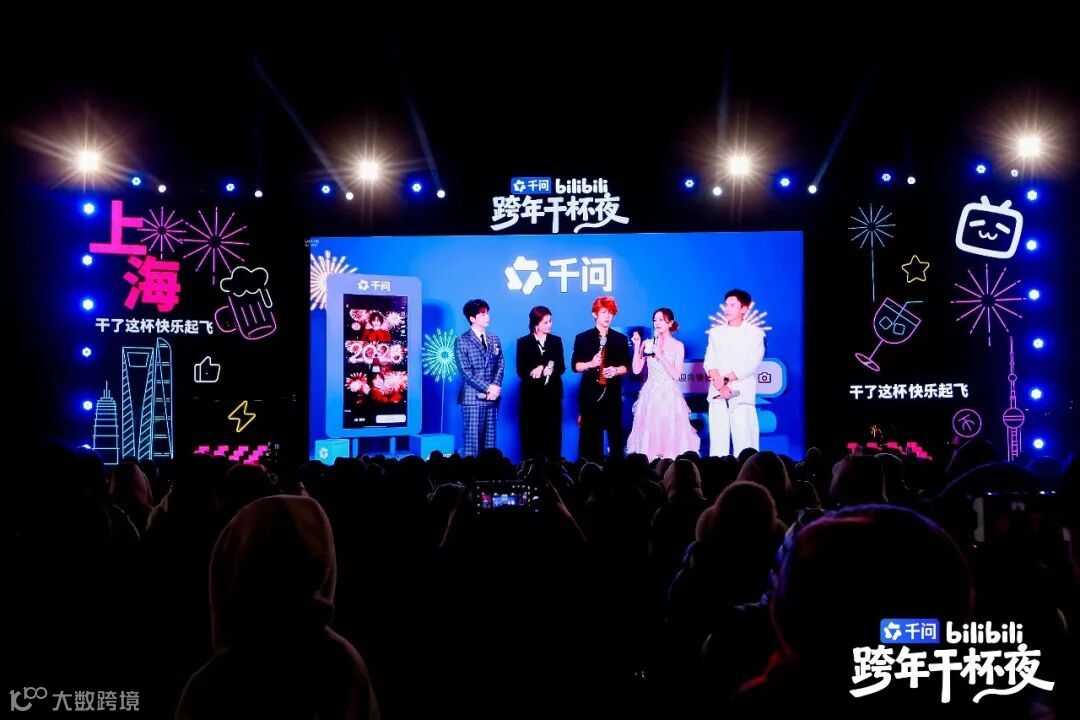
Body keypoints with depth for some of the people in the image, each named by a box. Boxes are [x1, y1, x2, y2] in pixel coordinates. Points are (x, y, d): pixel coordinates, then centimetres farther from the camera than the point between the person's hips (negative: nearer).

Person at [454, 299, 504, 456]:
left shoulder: (494, 339, 16)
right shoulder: (462, 341, -2)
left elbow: (500, 365, 11)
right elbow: (466, 371, -9)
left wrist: (496, 386, -7)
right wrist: (487, 388, -14)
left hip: (492, 397, 5)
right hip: (473, 397, -5)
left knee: (490, 439, 6)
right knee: (473, 439, -6)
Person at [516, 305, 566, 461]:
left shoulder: (556, 341, 10)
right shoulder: (523, 342, 3)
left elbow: (561, 367, 2)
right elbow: (521, 371, -4)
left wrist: (551, 370, -19)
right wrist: (534, 371, -22)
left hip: (553, 395, 2)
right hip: (531, 396, -2)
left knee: (553, 437, 1)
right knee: (531, 438, -1)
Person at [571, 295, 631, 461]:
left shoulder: (621, 339, 11)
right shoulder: (582, 338, 7)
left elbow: (627, 366, 10)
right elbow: (575, 365, 4)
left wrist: (616, 370, -10)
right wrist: (590, 364, -14)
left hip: (613, 393, 1)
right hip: (589, 393, -1)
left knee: (615, 433, -1)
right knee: (589, 434, -3)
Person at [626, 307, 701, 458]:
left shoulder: (678, 346, 1)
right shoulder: (647, 343, 6)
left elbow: (676, 375, -7)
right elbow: (636, 370, 0)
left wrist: (661, 355, -13)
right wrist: (637, 346, -5)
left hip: (669, 395, -1)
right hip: (650, 395, 2)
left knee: (670, 432, -4)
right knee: (649, 433, -1)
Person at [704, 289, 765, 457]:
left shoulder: (755, 333, 7)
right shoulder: (715, 332, 18)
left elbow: (751, 364, -5)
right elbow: (709, 361, 6)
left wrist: (727, 380, -11)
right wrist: (718, 382, -12)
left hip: (742, 394, -3)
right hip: (717, 395, 3)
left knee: (743, 442, -10)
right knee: (718, 442, -1)